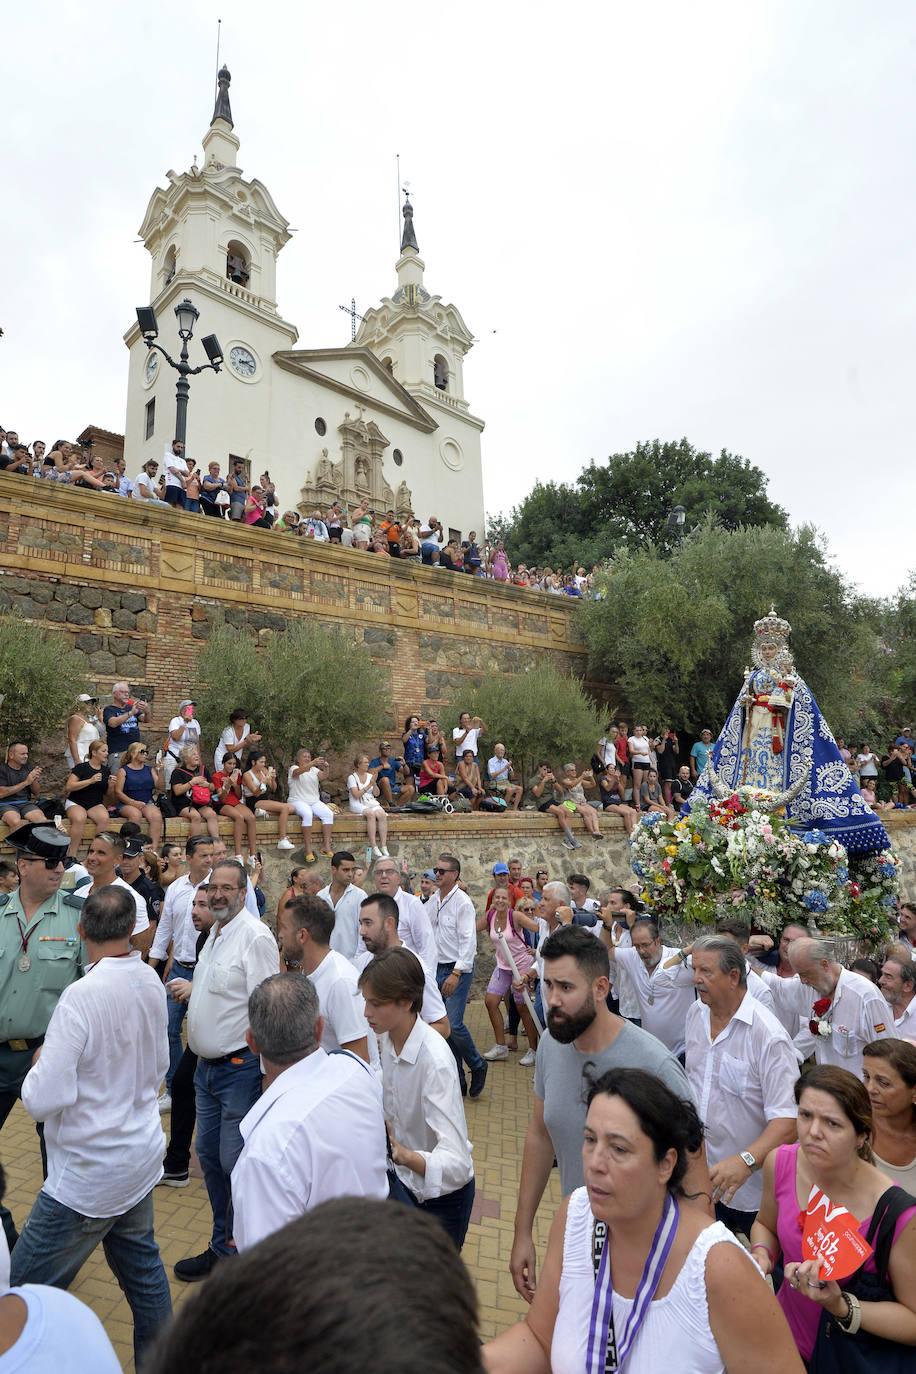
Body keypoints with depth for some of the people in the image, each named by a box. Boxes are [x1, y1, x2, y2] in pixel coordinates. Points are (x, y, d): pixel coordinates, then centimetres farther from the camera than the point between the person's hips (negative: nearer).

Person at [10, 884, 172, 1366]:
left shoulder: (81, 997, -26)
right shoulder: (151, 982, -5)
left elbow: (43, 1100, -23)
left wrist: (39, 1063, -5)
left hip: (90, 1173, -7)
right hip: (142, 1154, 8)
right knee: (140, 1262, 24)